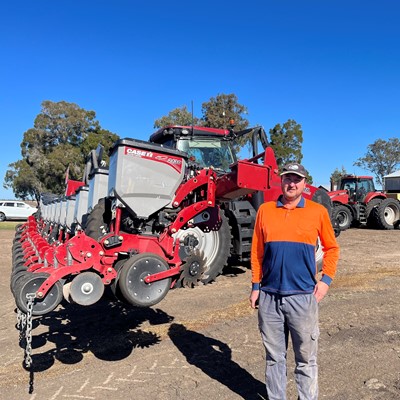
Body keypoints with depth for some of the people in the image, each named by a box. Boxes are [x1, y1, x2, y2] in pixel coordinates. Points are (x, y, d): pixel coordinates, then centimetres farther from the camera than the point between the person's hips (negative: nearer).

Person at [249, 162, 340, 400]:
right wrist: (255, 286, 5)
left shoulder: (318, 211, 0)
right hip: (269, 296, 2)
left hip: (303, 297, -1)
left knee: (307, 359, 12)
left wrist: (326, 279, -3)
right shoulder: (265, 210, 3)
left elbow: (332, 248, 8)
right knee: (274, 357, 16)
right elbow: (257, 252, 6)